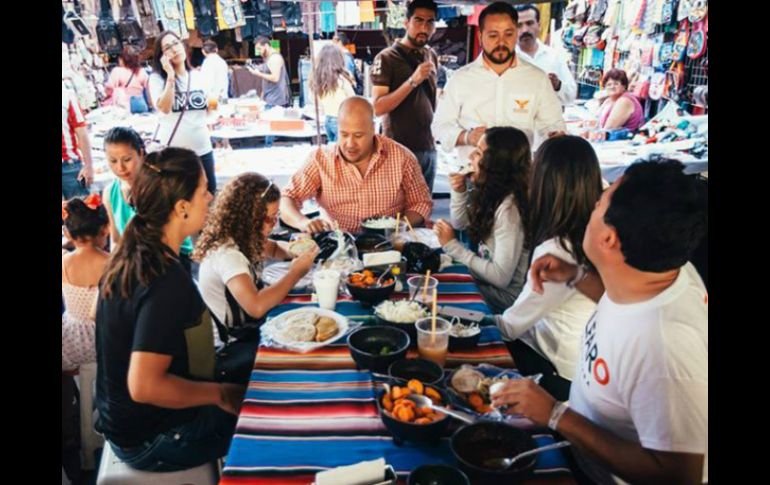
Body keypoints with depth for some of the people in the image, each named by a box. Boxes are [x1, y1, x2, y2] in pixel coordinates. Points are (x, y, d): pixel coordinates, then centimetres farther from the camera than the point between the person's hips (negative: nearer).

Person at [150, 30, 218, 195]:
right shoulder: (157, 78, -3)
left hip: (202, 147, 4)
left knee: (209, 192, 12)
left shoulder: (199, 76, 8)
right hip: (171, 150, -3)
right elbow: (165, 108, -20)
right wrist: (171, 75, -19)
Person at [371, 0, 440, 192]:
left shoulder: (431, 56, 12)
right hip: (400, 149, -6)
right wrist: (413, 81, -24)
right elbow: (378, 108, -18)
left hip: (429, 148, 6)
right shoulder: (387, 58, -8)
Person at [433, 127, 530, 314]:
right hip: (484, 280, 8)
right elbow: (460, 223, 15)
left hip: (505, 295, -7)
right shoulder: (491, 192, -2)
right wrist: (459, 192, -5)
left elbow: (501, 277, -27)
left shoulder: (509, 207, -27)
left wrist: (452, 245, -19)